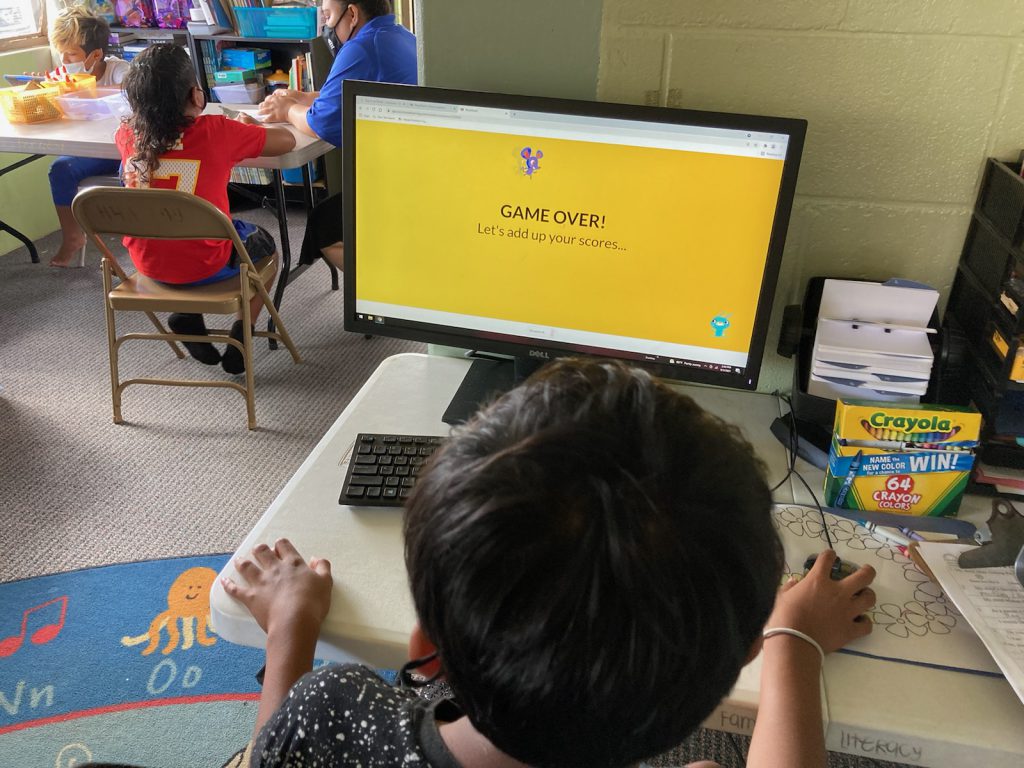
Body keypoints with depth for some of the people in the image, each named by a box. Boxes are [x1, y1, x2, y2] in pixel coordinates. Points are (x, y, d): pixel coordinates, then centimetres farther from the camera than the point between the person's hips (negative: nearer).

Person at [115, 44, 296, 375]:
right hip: (205, 266, -4)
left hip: (147, 262, 5)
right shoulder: (216, 131, -16)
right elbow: (286, 140, -7)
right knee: (265, 244, 26)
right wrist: (250, 128, 13)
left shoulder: (127, 135, -3)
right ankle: (239, 339, 17)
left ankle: (187, 315, 20)